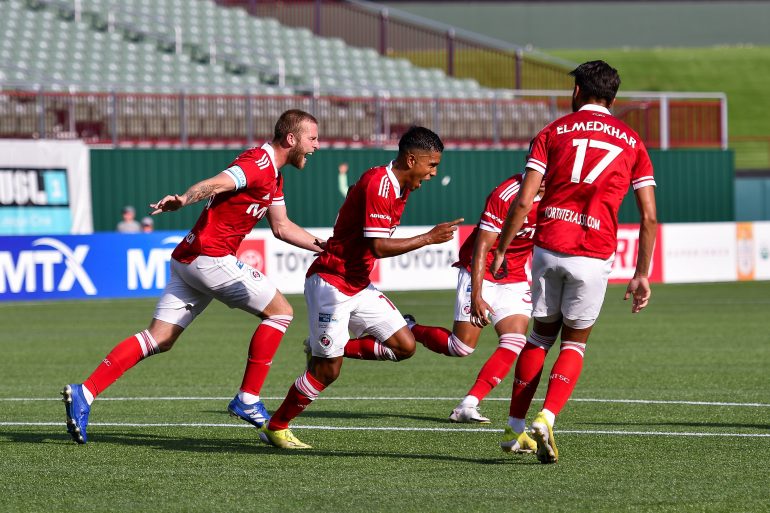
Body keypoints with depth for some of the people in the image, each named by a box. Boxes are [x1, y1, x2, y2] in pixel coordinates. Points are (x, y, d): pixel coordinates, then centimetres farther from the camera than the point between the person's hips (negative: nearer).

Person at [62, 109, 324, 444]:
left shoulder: (273, 176, 20)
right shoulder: (260, 163, -12)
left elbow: (282, 228, 31)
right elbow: (216, 184, -30)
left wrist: (323, 246, 27)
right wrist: (183, 200, -47)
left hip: (188, 259, 9)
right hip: (211, 257, -9)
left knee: (158, 340, 3)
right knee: (280, 311, 0)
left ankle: (84, 392, -7)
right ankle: (247, 400, 1)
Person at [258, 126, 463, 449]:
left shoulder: (400, 188, 8)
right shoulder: (377, 184, -22)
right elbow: (378, 247, -26)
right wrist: (428, 238, -24)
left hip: (359, 285, 9)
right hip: (330, 282, -9)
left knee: (404, 345, 0)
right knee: (328, 370, -7)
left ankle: (323, 349, 12)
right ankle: (275, 428, 10)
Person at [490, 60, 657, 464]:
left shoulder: (553, 132, 8)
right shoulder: (631, 142, 11)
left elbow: (523, 201, -2)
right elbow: (649, 217, 6)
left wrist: (500, 251, 6)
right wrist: (642, 275, 11)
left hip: (548, 248, 1)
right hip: (594, 256, 0)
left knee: (540, 336, 18)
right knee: (573, 345, 13)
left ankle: (515, 427, 18)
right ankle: (546, 419, -9)